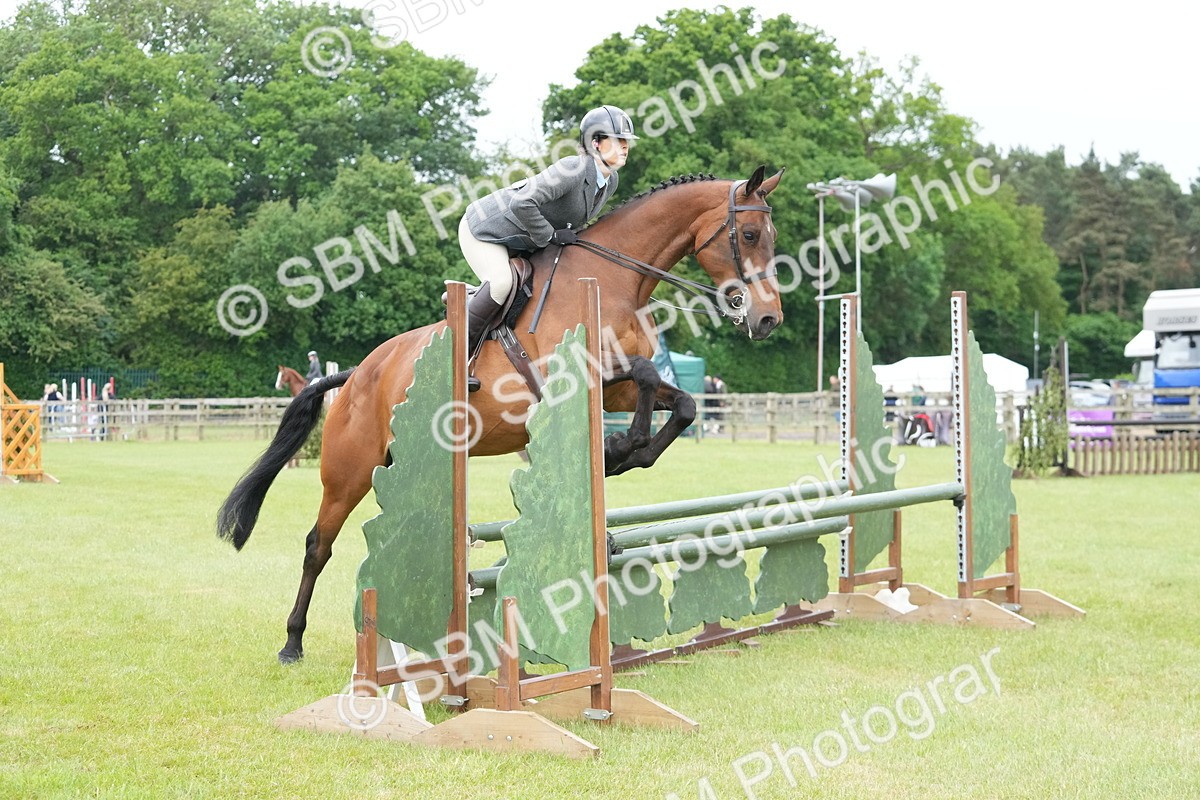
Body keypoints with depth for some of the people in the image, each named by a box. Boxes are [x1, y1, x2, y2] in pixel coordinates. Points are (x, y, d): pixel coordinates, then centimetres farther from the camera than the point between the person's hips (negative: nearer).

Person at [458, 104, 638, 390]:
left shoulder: (610, 181, -1)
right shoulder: (573, 169, -30)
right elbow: (521, 203, -39)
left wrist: (571, 234, -2)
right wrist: (551, 235, -27)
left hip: (521, 244, 9)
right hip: (483, 229, -9)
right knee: (501, 281, -31)